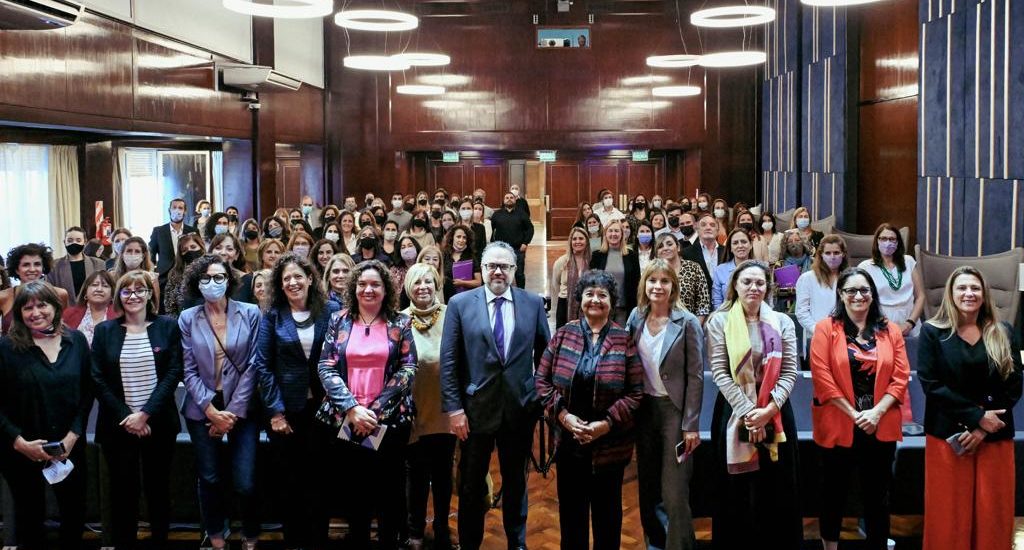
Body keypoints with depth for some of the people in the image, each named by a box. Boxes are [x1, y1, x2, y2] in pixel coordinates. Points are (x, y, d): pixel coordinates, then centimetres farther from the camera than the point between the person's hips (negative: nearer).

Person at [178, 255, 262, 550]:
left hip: (241, 409, -1)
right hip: (202, 410, 2)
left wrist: (233, 412, -9)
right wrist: (212, 410, -10)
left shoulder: (251, 314, -1)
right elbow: (189, 371, 0)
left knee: (245, 483, -5)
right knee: (210, 480, 9)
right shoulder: (187, 319, 3)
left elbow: (253, 366, -4)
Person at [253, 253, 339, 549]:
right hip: (286, 410, 0)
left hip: (323, 407, 0)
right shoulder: (272, 316, 0)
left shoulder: (331, 311, 0)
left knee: (320, 478, 5)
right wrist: (275, 411, -9)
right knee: (291, 479, 9)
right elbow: (262, 365, -3)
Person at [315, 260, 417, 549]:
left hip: (389, 420, -1)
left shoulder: (400, 323, 2)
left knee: (389, 488, 6)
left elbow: (408, 369, -4)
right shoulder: (339, 321, 5)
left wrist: (376, 410, -13)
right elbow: (326, 368, -1)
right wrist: (351, 408, -13)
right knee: (355, 489, 9)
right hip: (344, 421, 1)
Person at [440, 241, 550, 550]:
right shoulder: (460, 304, -3)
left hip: (520, 407, 1)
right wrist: (453, 407, -10)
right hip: (476, 408, -1)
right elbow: (448, 361, -5)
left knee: (516, 481, 15)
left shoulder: (533, 303, 2)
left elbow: (546, 351, 9)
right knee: (472, 484, 10)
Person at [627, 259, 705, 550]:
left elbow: (695, 377, -10)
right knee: (647, 486, 14)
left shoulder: (687, 323, -10)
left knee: (674, 492, -5)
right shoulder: (636, 317, 2)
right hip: (643, 408, 5)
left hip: (674, 410, -5)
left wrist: (691, 425, -12)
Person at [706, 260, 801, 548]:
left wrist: (769, 409, -14)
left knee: (777, 486, 5)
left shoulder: (781, 322, 6)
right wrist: (747, 410, -15)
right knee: (737, 488, 4)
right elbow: (719, 372, -7)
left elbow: (789, 371, 0)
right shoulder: (719, 321, 0)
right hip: (734, 411, -1)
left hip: (775, 413, 2)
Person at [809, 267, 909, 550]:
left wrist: (877, 412, -11)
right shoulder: (826, 329, -2)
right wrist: (853, 413, -13)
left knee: (877, 494, 9)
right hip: (838, 426, -2)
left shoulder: (891, 331, 7)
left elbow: (901, 377, 2)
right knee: (834, 491, 10)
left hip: (881, 427, 2)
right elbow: (822, 377, -10)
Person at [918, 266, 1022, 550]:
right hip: (947, 435, -2)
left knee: (992, 513, 6)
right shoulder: (933, 333, 0)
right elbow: (931, 384, -9)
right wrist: (977, 416, -16)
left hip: (995, 436, 2)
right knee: (949, 513, 2)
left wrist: (983, 429, -10)